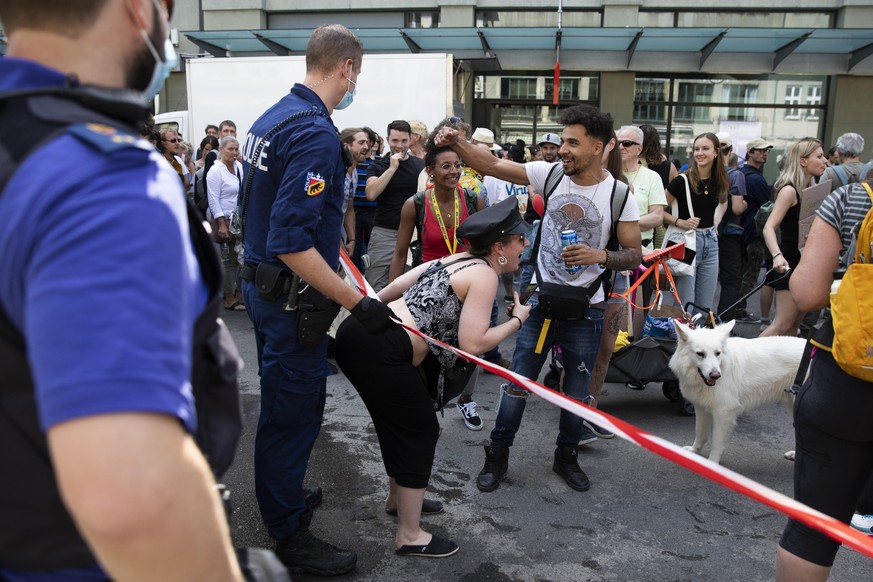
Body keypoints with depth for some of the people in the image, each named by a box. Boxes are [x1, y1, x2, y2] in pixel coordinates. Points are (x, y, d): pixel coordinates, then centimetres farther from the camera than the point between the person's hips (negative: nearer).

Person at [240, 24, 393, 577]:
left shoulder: (273, 116, 9)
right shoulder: (317, 134, -22)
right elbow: (291, 242, -28)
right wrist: (357, 303, -26)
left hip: (262, 285, 10)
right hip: (293, 298, -10)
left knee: (284, 404, 24)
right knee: (294, 412, 3)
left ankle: (282, 498, 43)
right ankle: (291, 534, 21)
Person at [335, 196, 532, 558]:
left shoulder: (454, 260, 18)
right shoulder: (484, 274, -6)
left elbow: (394, 287, 22)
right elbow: (472, 344, -14)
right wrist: (517, 320, -1)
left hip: (358, 332, 9)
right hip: (380, 350, -9)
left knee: (400, 422, 25)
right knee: (420, 431, 5)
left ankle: (398, 498, 45)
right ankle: (409, 536, 16)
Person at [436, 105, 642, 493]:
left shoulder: (618, 195, -8)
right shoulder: (550, 174, -4)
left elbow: (634, 255, -5)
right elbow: (491, 165, -7)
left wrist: (601, 256, -24)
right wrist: (456, 144, -22)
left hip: (585, 310, -1)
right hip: (541, 301, 1)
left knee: (577, 392, 13)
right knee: (518, 383, 7)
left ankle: (566, 458, 36)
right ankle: (497, 457, 24)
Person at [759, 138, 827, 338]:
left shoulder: (809, 190, 12)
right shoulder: (789, 190, -13)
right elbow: (769, 227, -23)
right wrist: (777, 256, -37)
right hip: (791, 263, -9)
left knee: (794, 324, 13)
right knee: (782, 325, -11)